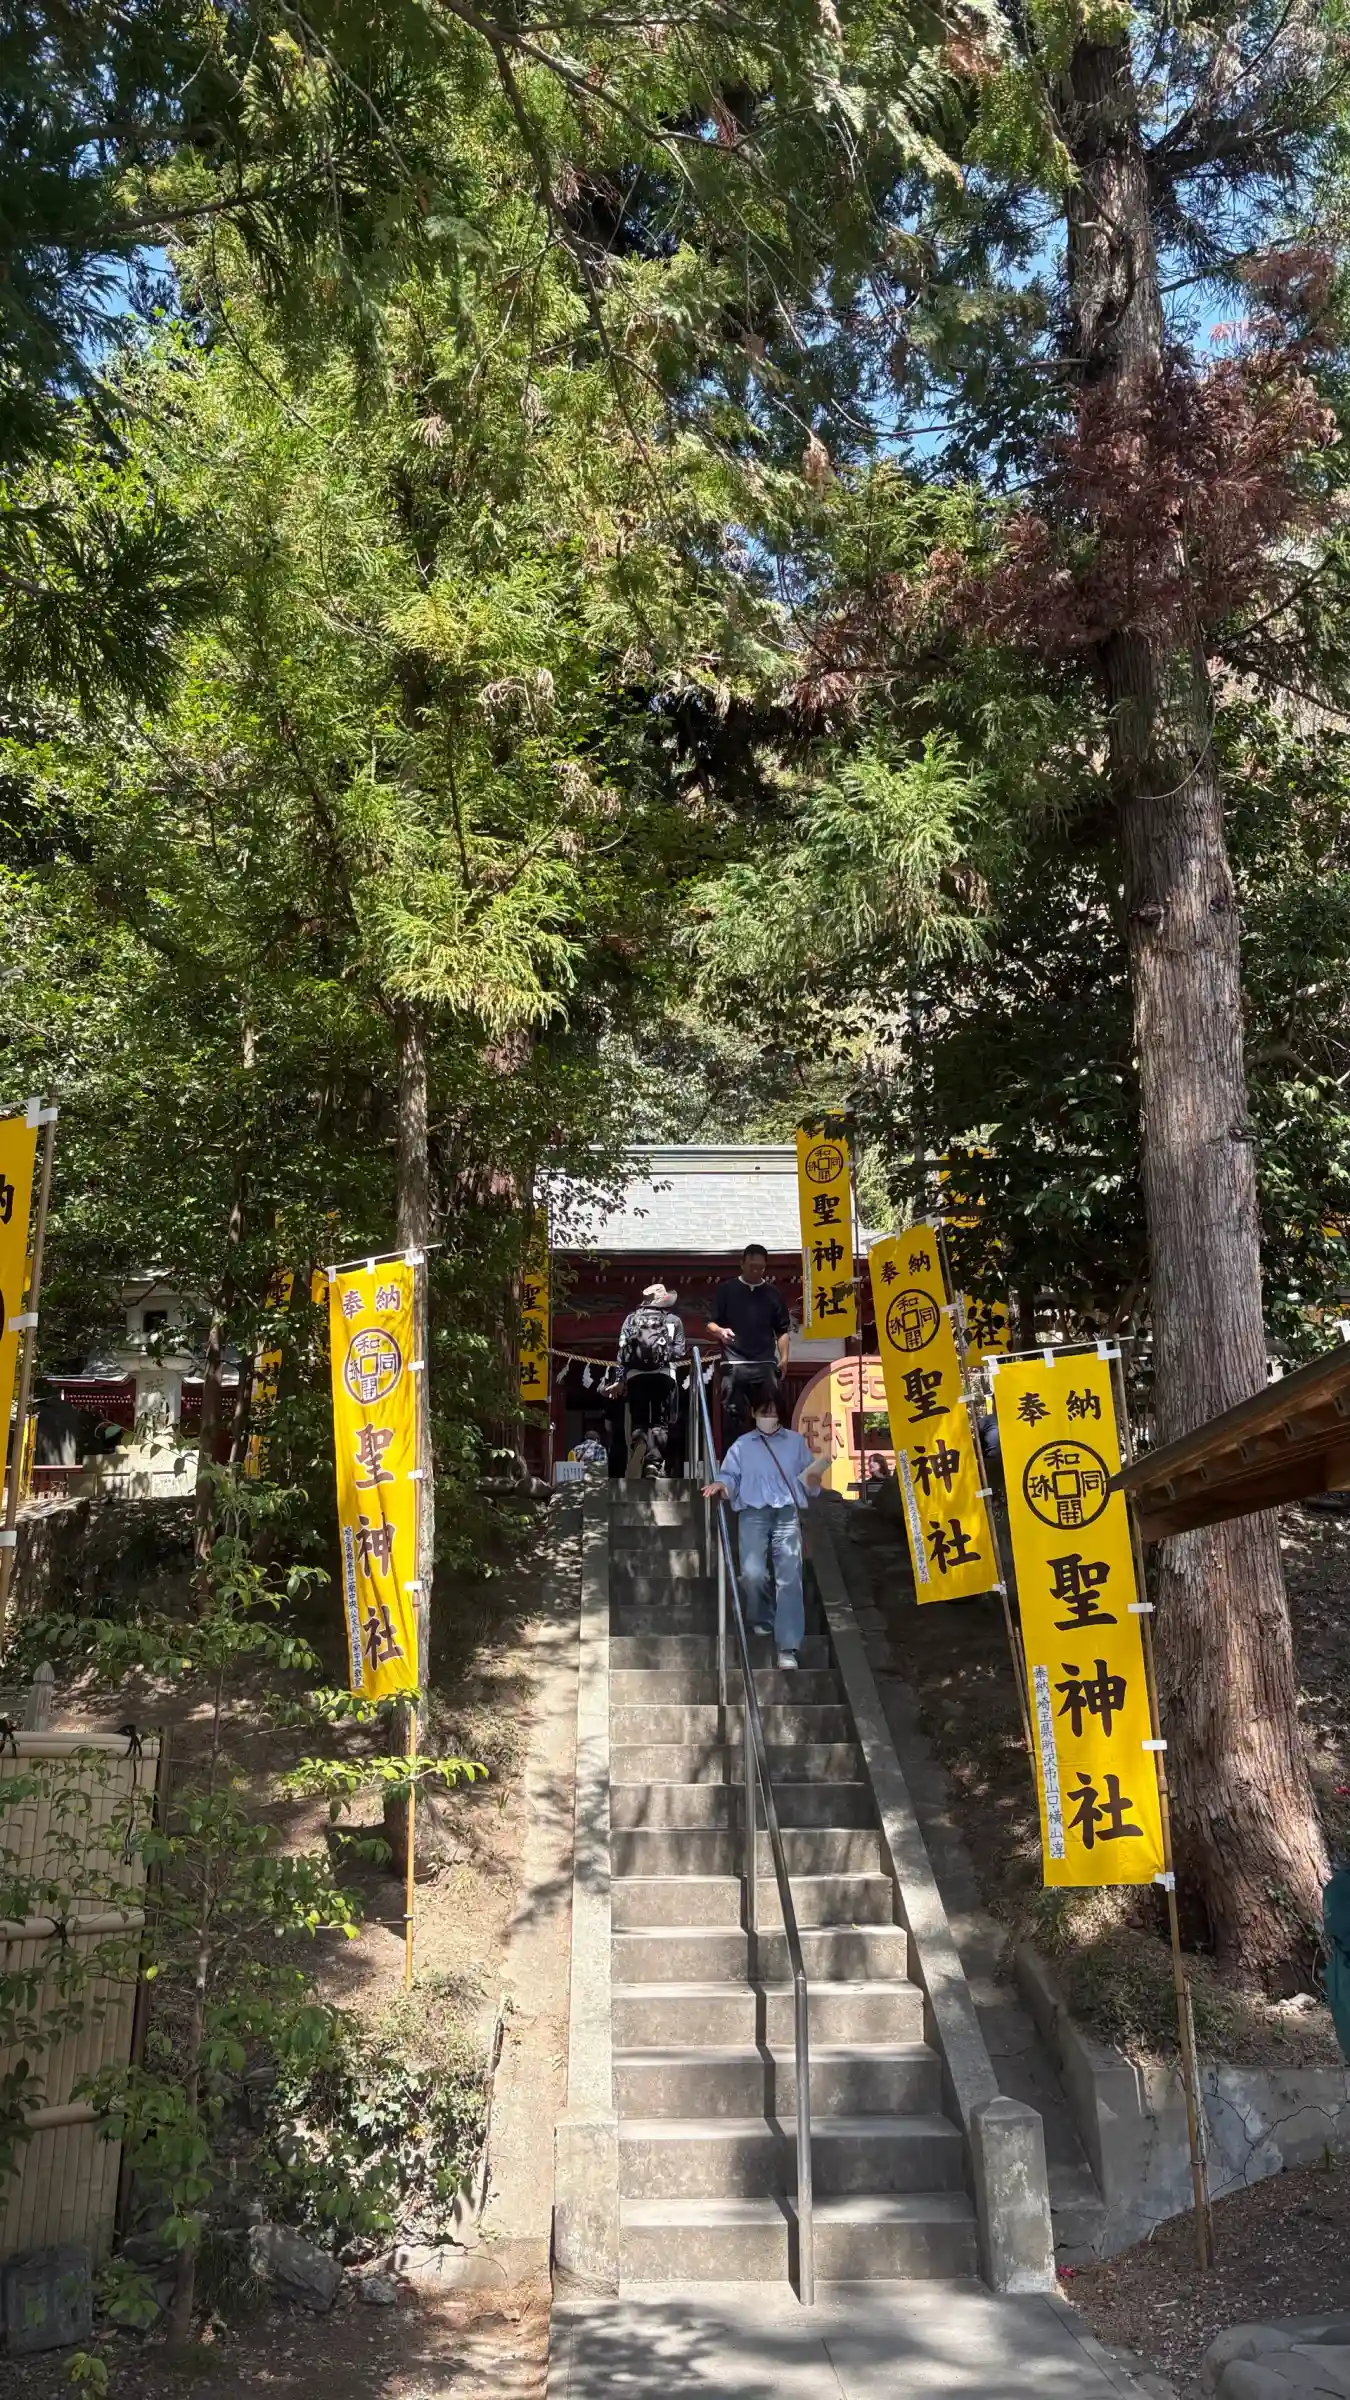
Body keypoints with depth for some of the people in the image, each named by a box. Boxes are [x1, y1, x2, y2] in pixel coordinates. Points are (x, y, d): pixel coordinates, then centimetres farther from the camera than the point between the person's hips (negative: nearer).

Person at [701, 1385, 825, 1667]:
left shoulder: (796, 1442, 17)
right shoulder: (742, 1445, 16)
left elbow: (807, 1477, 16)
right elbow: (730, 1476, 8)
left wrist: (813, 1477, -8)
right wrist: (721, 1485, -14)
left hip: (787, 1514, 0)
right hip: (753, 1514, 0)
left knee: (790, 1577, -11)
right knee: (752, 1573, -18)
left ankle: (787, 1648, -13)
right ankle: (761, 1620, 14)